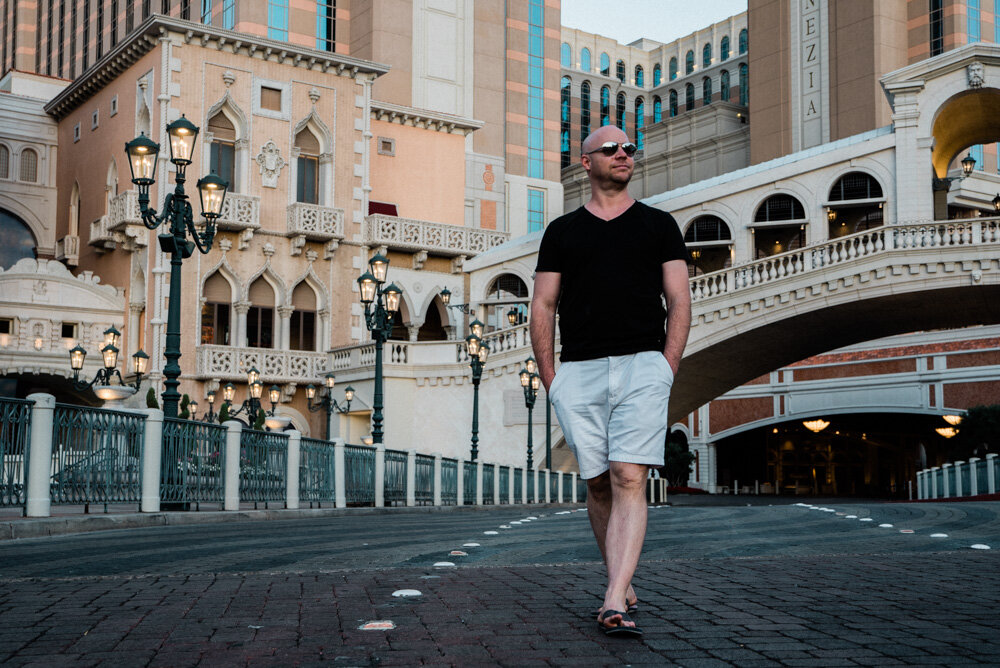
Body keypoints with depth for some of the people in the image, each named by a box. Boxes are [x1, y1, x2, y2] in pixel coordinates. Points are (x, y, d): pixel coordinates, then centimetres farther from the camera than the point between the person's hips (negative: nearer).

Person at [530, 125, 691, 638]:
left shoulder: (659, 225, 13)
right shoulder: (562, 231, 14)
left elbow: (679, 301, 8)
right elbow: (542, 307, 12)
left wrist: (666, 369, -4)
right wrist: (550, 380, 3)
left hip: (643, 366, -2)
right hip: (578, 370, 2)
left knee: (629, 479, -14)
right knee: (598, 482, 6)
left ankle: (614, 603, -21)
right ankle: (624, 585, 21)